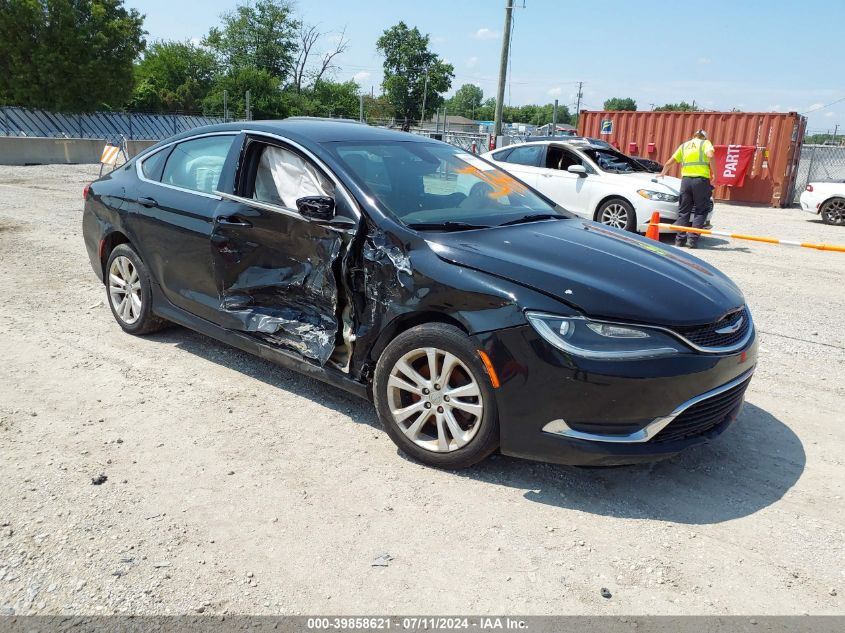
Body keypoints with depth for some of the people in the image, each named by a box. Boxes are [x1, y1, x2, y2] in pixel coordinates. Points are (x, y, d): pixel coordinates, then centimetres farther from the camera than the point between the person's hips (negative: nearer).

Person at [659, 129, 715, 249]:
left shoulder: (684, 145, 18)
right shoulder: (705, 143, 7)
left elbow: (669, 163, 19)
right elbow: (710, 155, -14)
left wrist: (662, 174, 36)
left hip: (686, 179, 3)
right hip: (701, 179, -3)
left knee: (684, 210, 10)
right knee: (701, 211, 3)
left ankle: (680, 239, 7)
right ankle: (692, 239, -6)